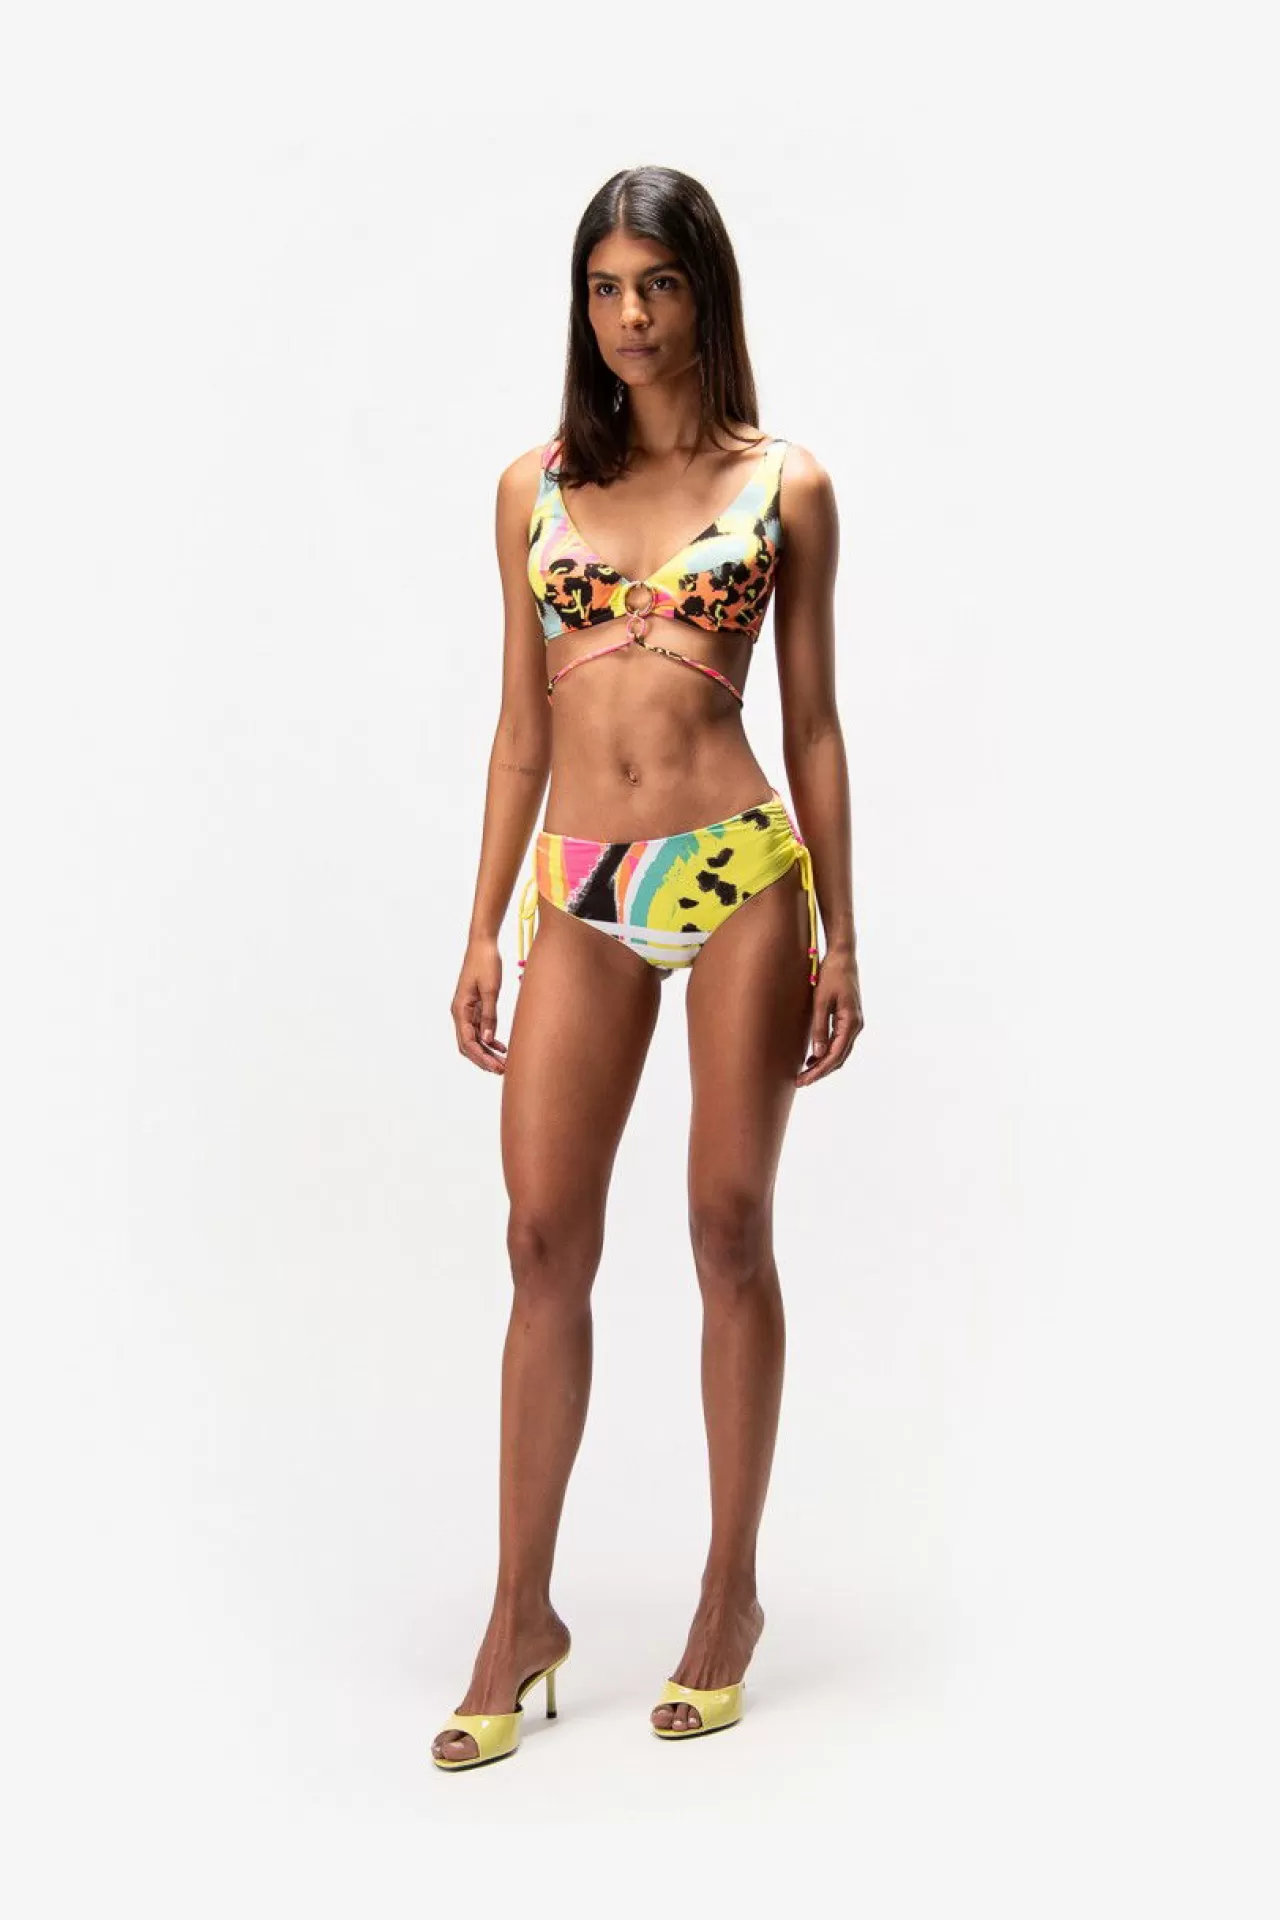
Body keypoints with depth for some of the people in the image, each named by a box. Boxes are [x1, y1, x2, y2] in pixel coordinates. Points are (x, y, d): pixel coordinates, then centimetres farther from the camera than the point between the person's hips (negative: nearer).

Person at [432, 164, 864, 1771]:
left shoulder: (783, 486, 5)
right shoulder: (534, 488, 10)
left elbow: (811, 723, 5)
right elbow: (521, 727, 12)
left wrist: (838, 938, 2)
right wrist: (483, 929, 8)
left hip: (739, 872, -2)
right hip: (580, 893, 2)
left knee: (731, 1233, 4)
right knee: (546, 1244, 1)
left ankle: (731, 1591, 19)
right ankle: (521, 1612, 12)